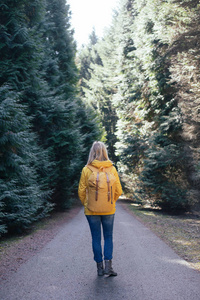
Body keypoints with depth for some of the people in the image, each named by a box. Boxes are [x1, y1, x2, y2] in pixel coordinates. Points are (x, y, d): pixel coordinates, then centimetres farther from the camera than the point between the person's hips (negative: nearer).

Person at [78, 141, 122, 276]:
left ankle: (100, 268, 15)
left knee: (96, 238, 9)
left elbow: (81, 191, -4)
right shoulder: (112, 169, -4)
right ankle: (108, 266, 4)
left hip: (92, 210, -1)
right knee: (108, 237, 12)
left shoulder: (86, 170, -8)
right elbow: (118, 191, 0)